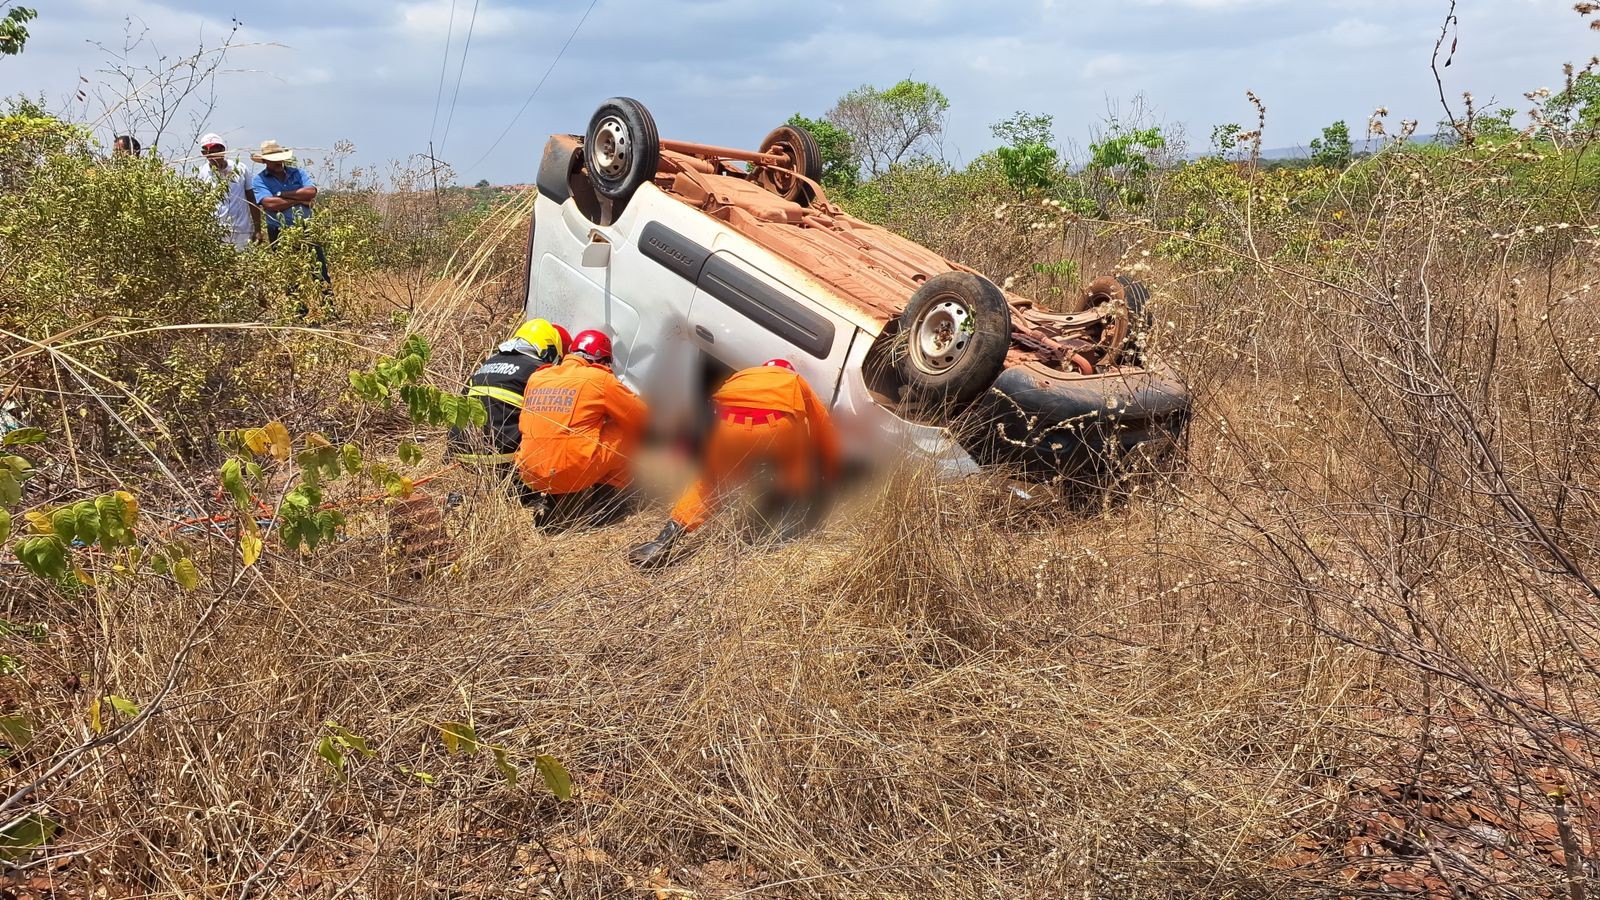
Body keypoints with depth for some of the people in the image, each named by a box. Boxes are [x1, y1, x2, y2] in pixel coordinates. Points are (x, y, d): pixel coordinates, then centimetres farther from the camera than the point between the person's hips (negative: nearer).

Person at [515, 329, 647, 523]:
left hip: (533, 477, 6)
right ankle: (610, 495, 13)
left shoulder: (536, 378, 12)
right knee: (627, 428, 12)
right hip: (574, 475, -6)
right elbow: (643, 417, 7)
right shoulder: (599, 379, -2)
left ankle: (547, 498, 17)